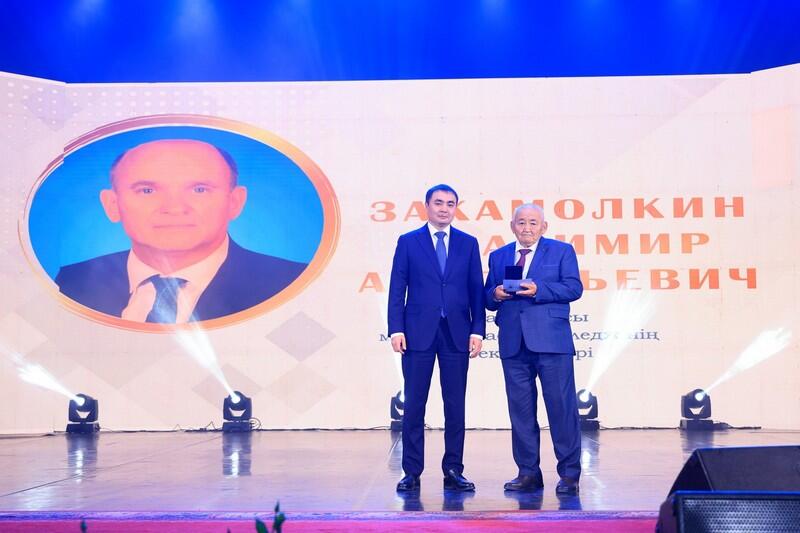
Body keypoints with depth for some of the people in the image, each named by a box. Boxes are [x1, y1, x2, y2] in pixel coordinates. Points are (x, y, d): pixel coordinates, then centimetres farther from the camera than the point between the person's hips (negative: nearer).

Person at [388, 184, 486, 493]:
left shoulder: (468, 243, 10)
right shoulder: (408, 242, 5)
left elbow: (476, 290, 7)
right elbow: (397, 290, 2)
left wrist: (477, 330, -2)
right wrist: (396, 330, -7)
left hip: (457, 333, 2)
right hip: (418, 333, -1)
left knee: (455, 405, 5)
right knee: (414, 404, 2)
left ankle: (453, 471, 13)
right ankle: (412, 473, 9)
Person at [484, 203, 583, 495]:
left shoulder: (562, 251, 8)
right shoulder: (498, 257, 18)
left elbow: (574, 288, -4)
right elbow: (488, 299, 15)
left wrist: (538, 290, -15)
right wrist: (495, 295, -8)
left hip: (551, 340, -4)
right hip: (513, 342, 4)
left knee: (561, 405, -4)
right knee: (520, 408, 6)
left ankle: (569, 474, 3)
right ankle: (528, 473, 14)